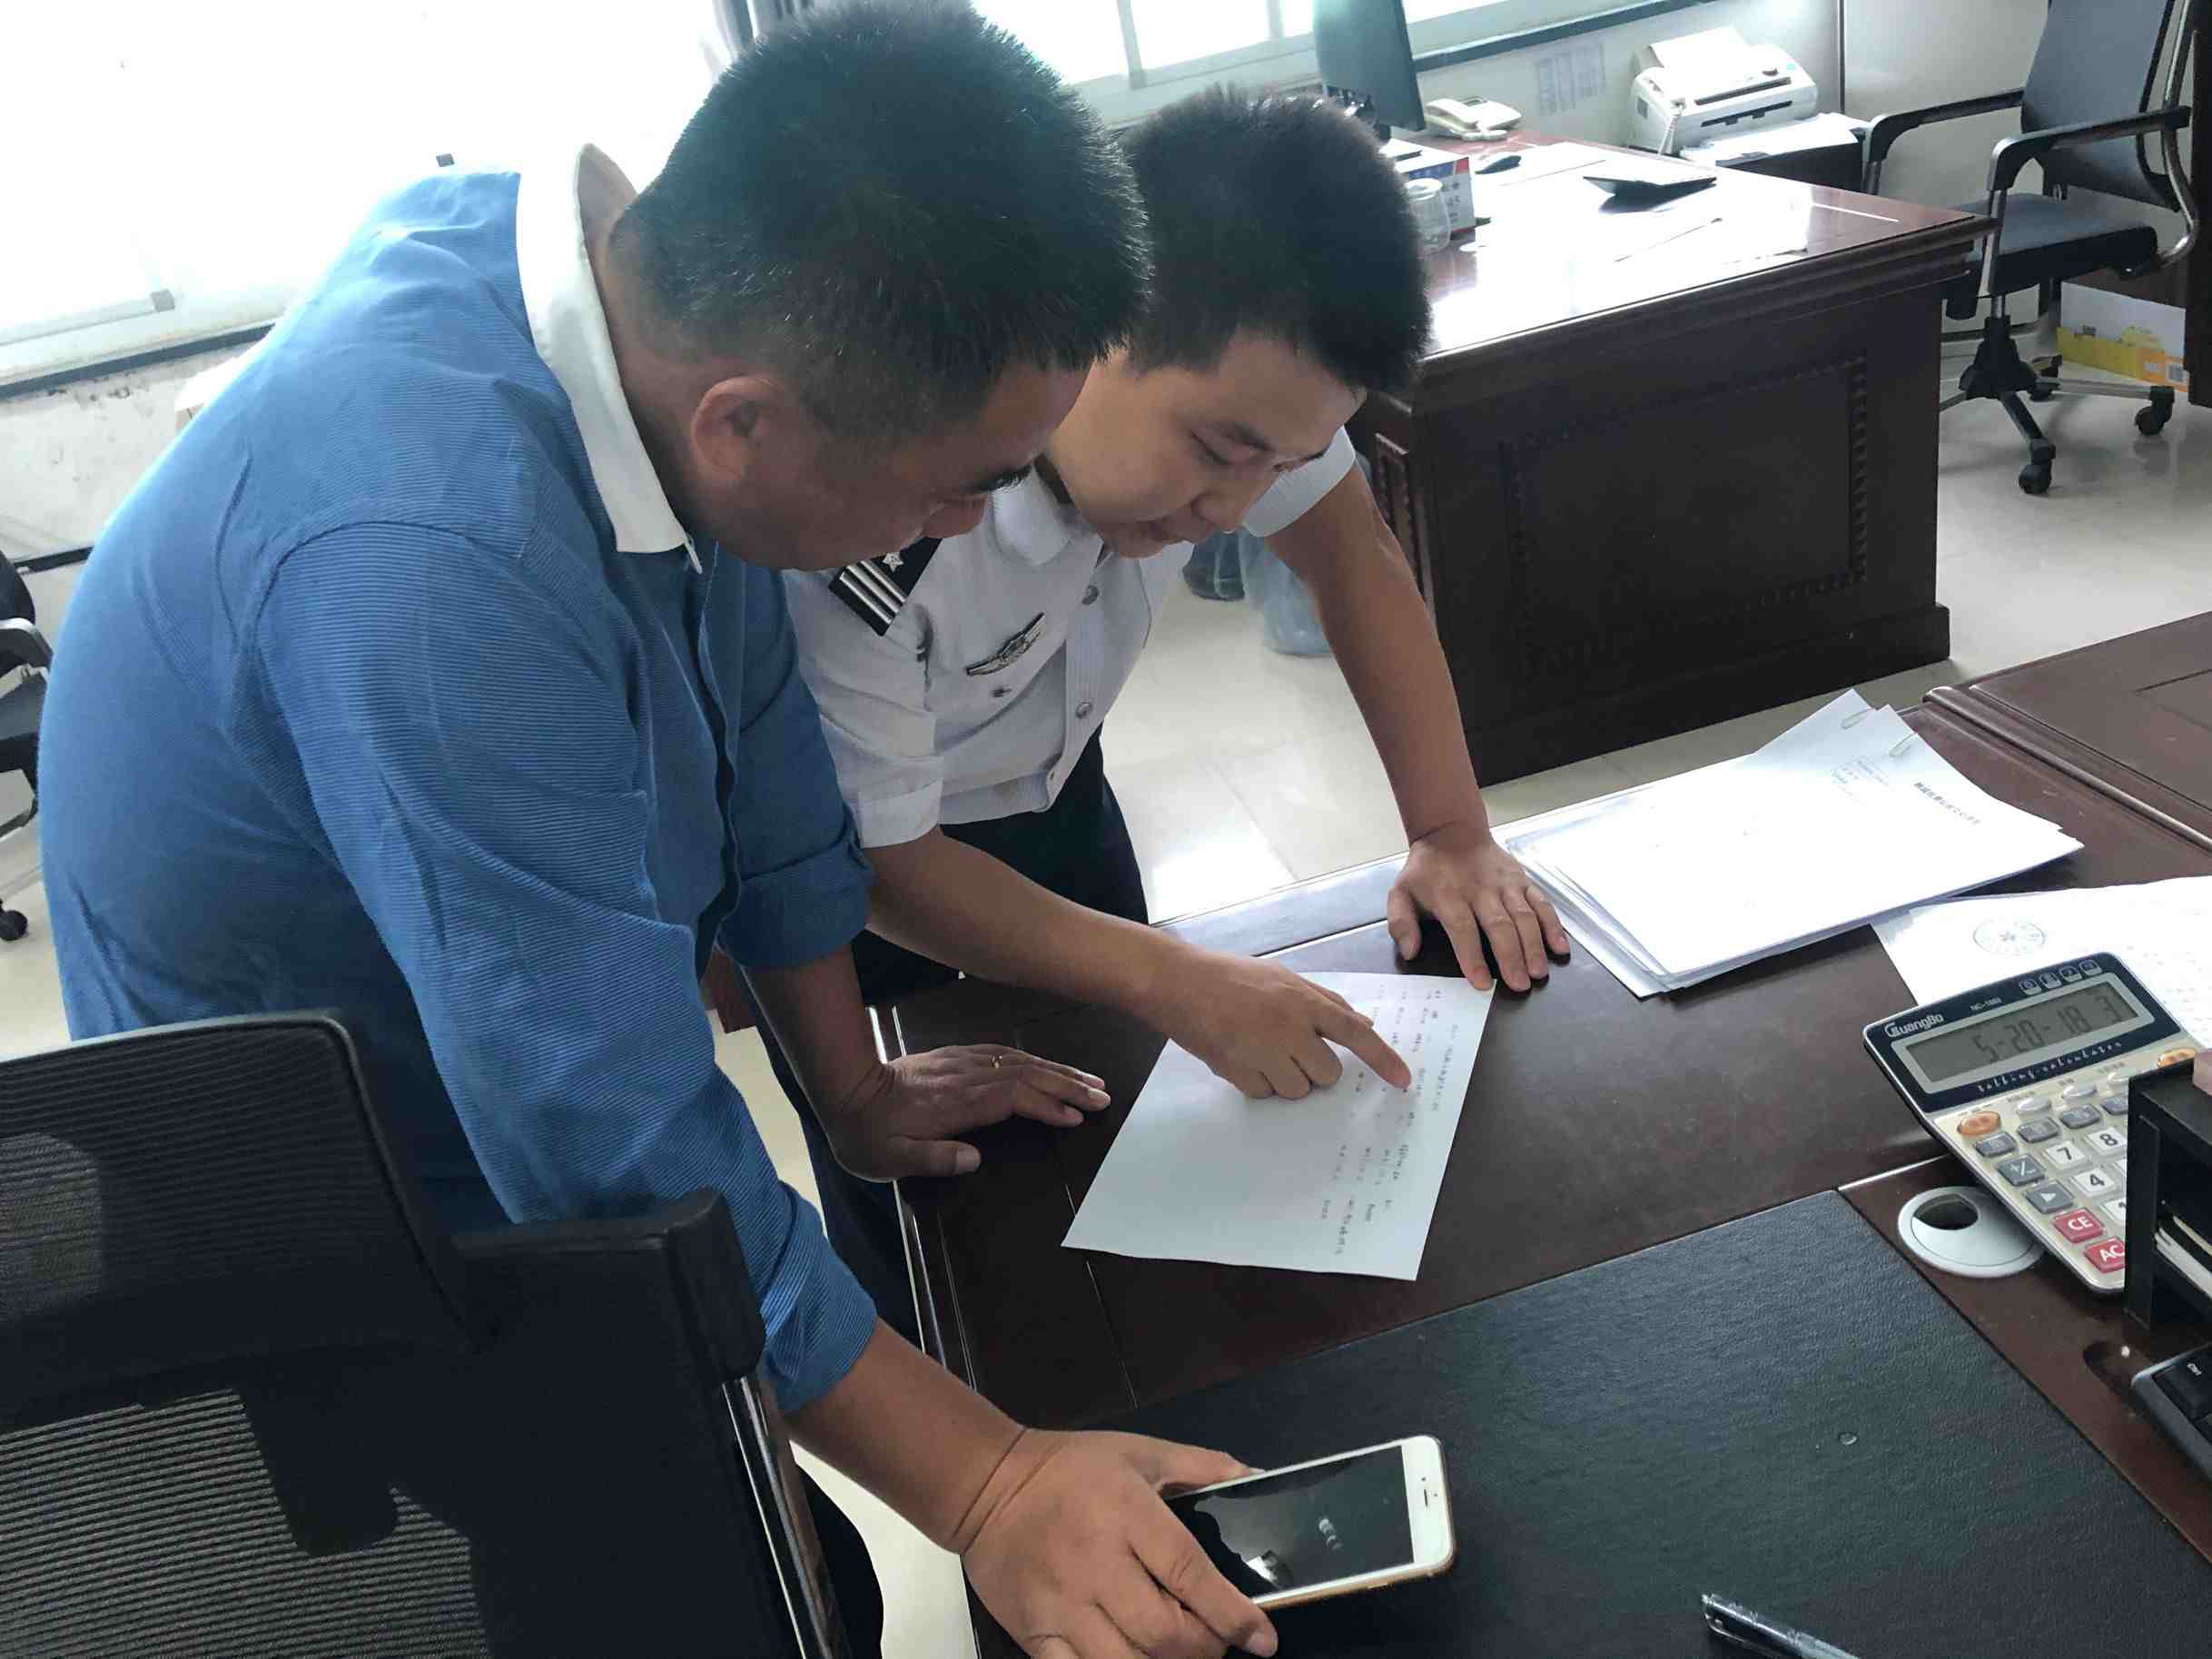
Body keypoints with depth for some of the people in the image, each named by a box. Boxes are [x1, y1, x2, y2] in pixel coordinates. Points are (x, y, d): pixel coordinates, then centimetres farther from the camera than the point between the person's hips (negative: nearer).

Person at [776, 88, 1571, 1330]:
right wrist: (1177, 982, -29)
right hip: (840, 854, -5)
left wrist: (1453, 834, -14)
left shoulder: (1216, 356, -25)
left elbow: (1349, 546, -9)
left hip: (1048, 778, 6)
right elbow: (874, 864, -28)